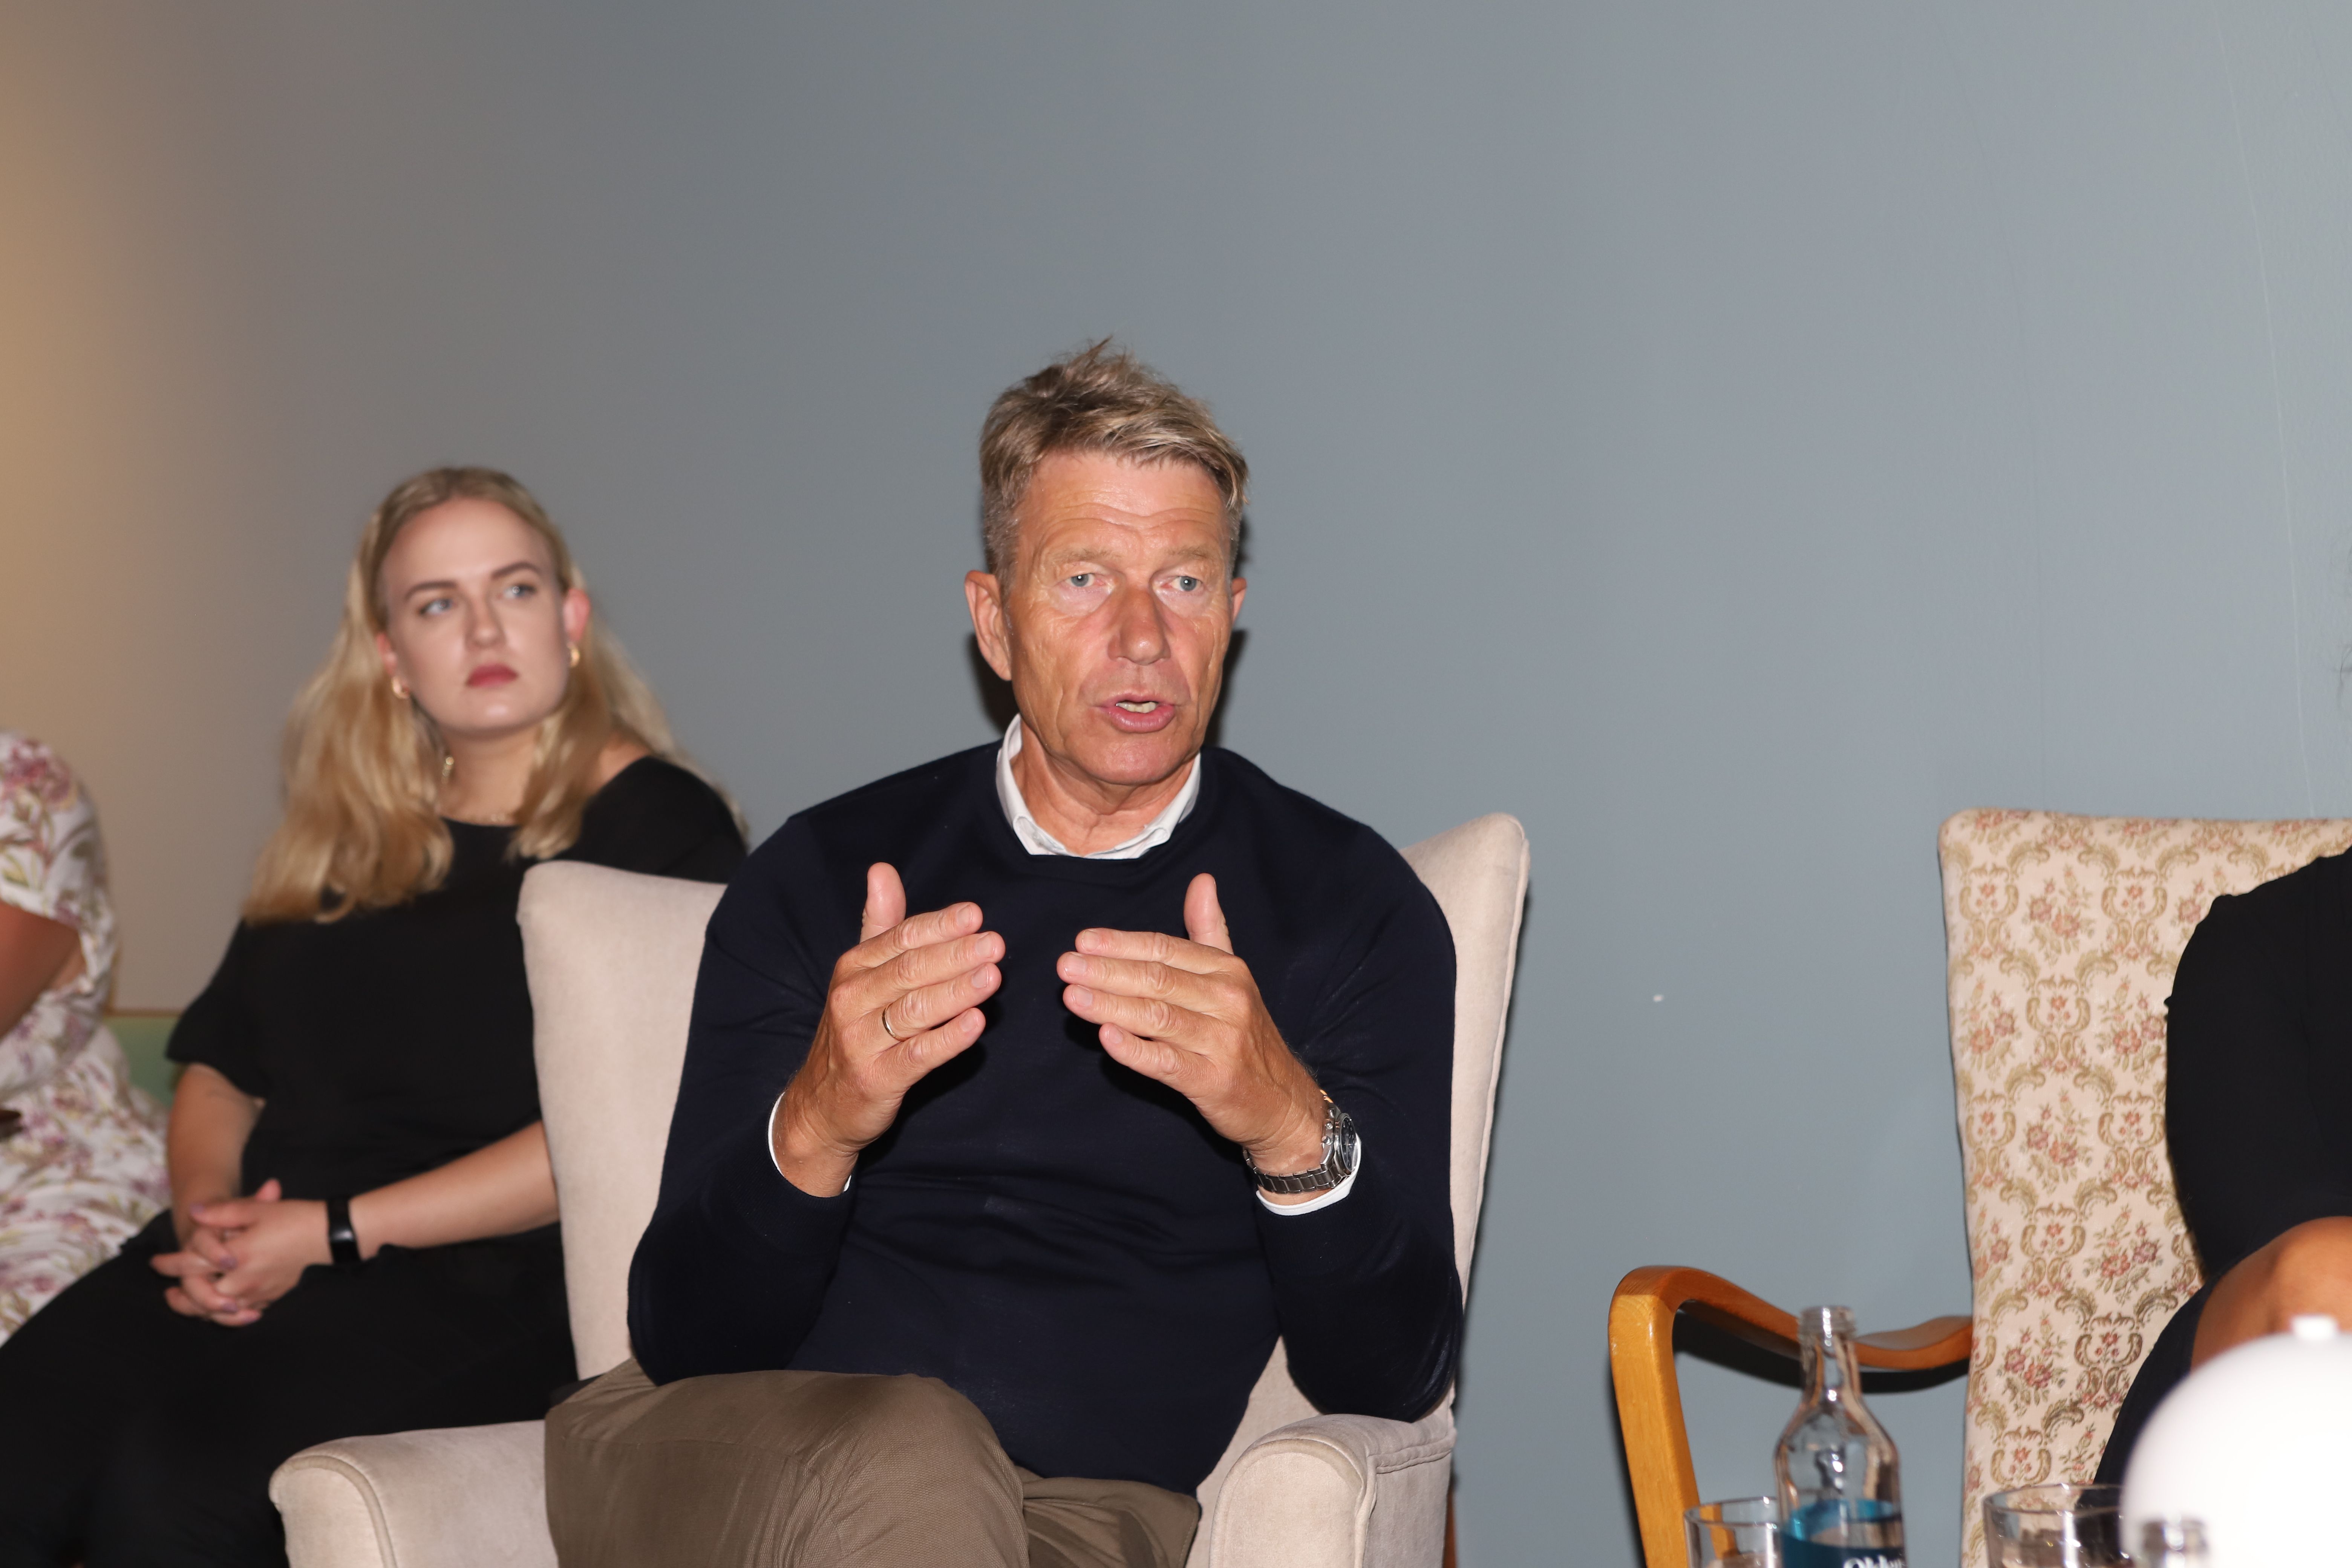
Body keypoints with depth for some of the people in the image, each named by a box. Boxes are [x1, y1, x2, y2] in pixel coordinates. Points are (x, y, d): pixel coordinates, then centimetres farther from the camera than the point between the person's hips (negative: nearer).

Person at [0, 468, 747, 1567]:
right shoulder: (350, 837, 23)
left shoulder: (656, 824, 2)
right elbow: (220, 1066, 24)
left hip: (478, 1283, -5)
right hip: (254, 1261, 6)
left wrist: (337, 1230, -11)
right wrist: (205, 1207, 0)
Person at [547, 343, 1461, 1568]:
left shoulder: (1349, 905, 9)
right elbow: (680, 1341, 3)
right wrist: (812, 1134, -18)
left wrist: (1295, 1131, -19)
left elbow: (1393, 1376, 1)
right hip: (729, 1467, 0)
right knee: (903, 1452, -35)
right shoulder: (819, 877, 11)